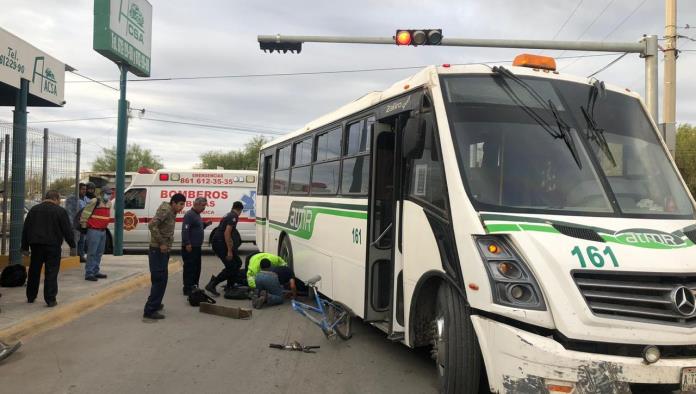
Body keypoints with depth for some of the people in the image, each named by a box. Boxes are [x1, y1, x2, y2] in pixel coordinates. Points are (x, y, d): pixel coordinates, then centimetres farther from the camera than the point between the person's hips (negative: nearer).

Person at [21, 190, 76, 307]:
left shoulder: (34, 209, 10)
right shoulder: (60, 211, -6)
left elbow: (25, 229, 11)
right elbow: (67, 230, -8)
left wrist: (25, 247, 15)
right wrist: (72, 243, 4)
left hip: (36, 245, 5)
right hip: (53, 246, -5)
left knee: (34, 272, 17)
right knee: (51, 273, -1)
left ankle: (30, 297, 28)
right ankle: (50, 299, -3)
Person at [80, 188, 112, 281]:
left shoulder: (109, 203, 11)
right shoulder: (95, 202, -14)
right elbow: (85, 213, -14)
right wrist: (84, 226, -10)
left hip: (103, 231, 9)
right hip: (94, 231, -9)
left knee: (99, 252, 14)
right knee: (92, 252, -8)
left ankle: (95, 272, 23)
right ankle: (89, 273, -5)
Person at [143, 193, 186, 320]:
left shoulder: (172, 213, 13)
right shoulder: (165, 210, -16)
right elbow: (152, 225, -27)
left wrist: (166, 244, 10)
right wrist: (161, 243, -24)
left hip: (164, 250, 10)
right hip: (158, 250, -10)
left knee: (161, 278, 18)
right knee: (159, 279, -9)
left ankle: (155, 304, 32)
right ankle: (150, 310, -7)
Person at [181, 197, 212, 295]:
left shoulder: (197, 215, 17)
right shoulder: (189, 215, -14)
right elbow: (185, 230, -22)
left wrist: (206, 224, 11)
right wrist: (187, 244, -27)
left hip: (196, 247, 10)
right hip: (190, 247, -10)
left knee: (197, 267, 15)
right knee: (189, 267, -7)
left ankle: (194, 287, 24)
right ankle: (188, 289, -4)